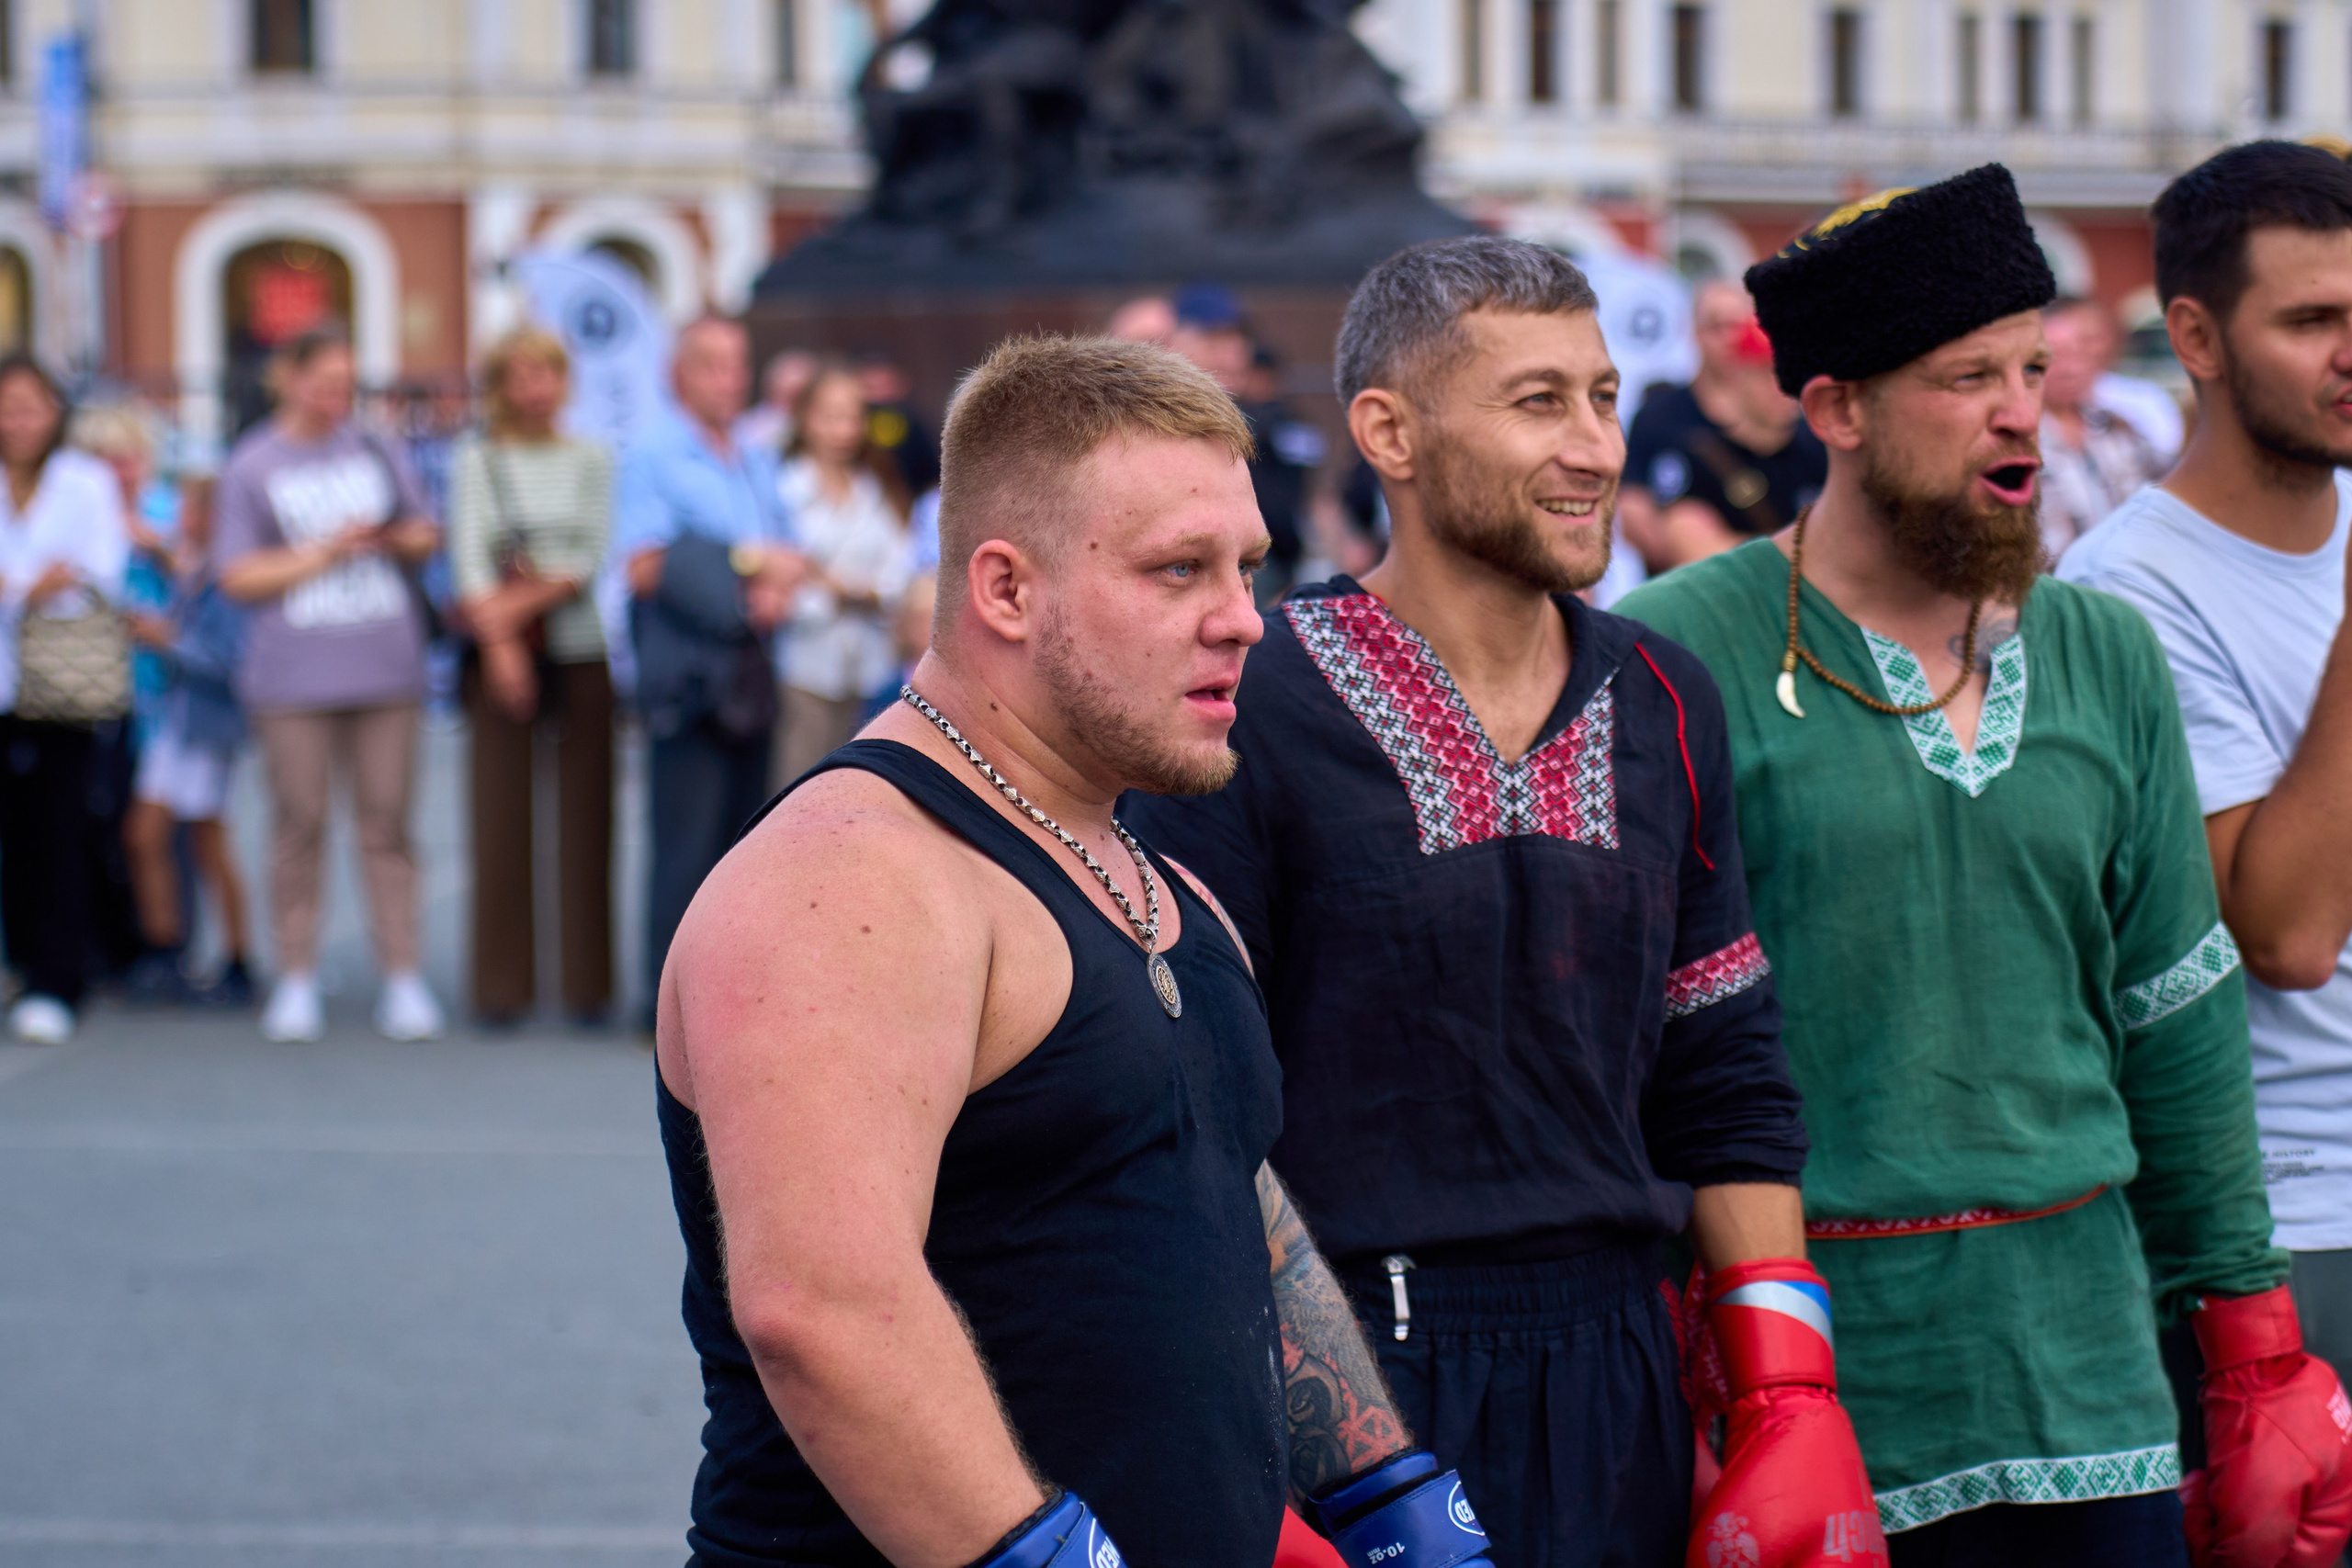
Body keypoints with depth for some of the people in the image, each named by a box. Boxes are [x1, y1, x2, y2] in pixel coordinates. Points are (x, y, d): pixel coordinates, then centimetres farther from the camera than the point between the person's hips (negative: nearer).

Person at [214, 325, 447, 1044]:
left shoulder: (375, 451, 13)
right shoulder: (249, 467, 4)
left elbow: (426, 536, 18)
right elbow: (237, 577, -1)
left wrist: (399, 540, -5)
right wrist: (324, 553, -10)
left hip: (383, 667, 2)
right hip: (293, 676, -2)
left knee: (386, 821, 1)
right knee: (299, 822, -2)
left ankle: (402, 977, 2)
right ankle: (297, 979, 6)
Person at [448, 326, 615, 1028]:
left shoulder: (590, 460, 10)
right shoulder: (476, 460, 7)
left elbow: (593, 553, 2)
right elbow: (469, 556, -1)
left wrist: (529, 597, -11)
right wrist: (499, 640, -13)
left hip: (580, 650, 1)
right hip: (502, 653, -1)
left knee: (585, 818, -2)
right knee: (500, 817, -3)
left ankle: (587, 983, 4)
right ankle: (503, 984, 2)